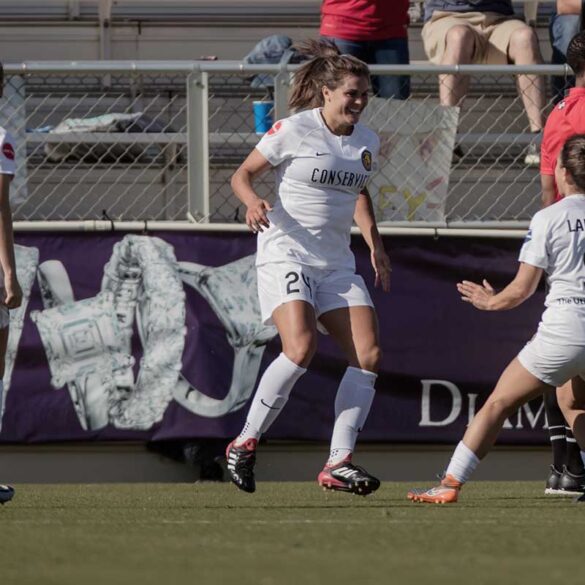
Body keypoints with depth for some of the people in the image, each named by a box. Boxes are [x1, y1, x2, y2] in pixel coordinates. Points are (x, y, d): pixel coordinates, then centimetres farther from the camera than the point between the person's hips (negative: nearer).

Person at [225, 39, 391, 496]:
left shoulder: (367, 142, 10)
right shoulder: (294, 130, -7)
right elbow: (243, 174, -1)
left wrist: (375, 245, 19)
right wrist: (253, 202, -22)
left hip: (337, 265, 7)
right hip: (286, 254, -7)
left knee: (369, 355, -8)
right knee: (301, 348, -26)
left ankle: (339, 463, -4)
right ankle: (244, 444, -11)